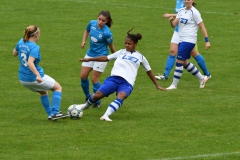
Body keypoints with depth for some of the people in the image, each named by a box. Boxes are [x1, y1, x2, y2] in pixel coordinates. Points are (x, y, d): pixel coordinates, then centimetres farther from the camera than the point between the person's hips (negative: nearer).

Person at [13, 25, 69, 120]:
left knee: (44, 92, 31)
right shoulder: (35, 47, -22)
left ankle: (50, 114, 30)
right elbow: (30, 63, -35)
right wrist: (38, 75, -43)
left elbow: (14, 53, 17)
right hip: (33, 78, -8)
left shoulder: (21, 42, -1)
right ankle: (55, 113, 1)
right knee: (58, 88, 11)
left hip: (23, 79, 8)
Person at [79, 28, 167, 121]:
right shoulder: (121, 52, 20)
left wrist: (157, 85, 27)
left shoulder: (140, 57, 17)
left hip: (127, 83, -1)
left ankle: (106, 115, -49)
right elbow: (106, 58, 23)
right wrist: (90, 59, 19)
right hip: (114, 78, 1)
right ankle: (86, 106, 20)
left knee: (121, 96, -35)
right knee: (97, 95, -13)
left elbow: (149, 71, 25)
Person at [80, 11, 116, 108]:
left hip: (101, 56, -6)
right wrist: (83, 41, 2)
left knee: (94, 79, -5)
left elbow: (111, 47, -11)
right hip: (90, 54, 6)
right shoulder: (92, 23, -8)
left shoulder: (107, 33, -25)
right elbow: (87, 31, 16)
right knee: (83, 76, 4)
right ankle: (88, 98, 25)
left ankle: (97, 102, 14)